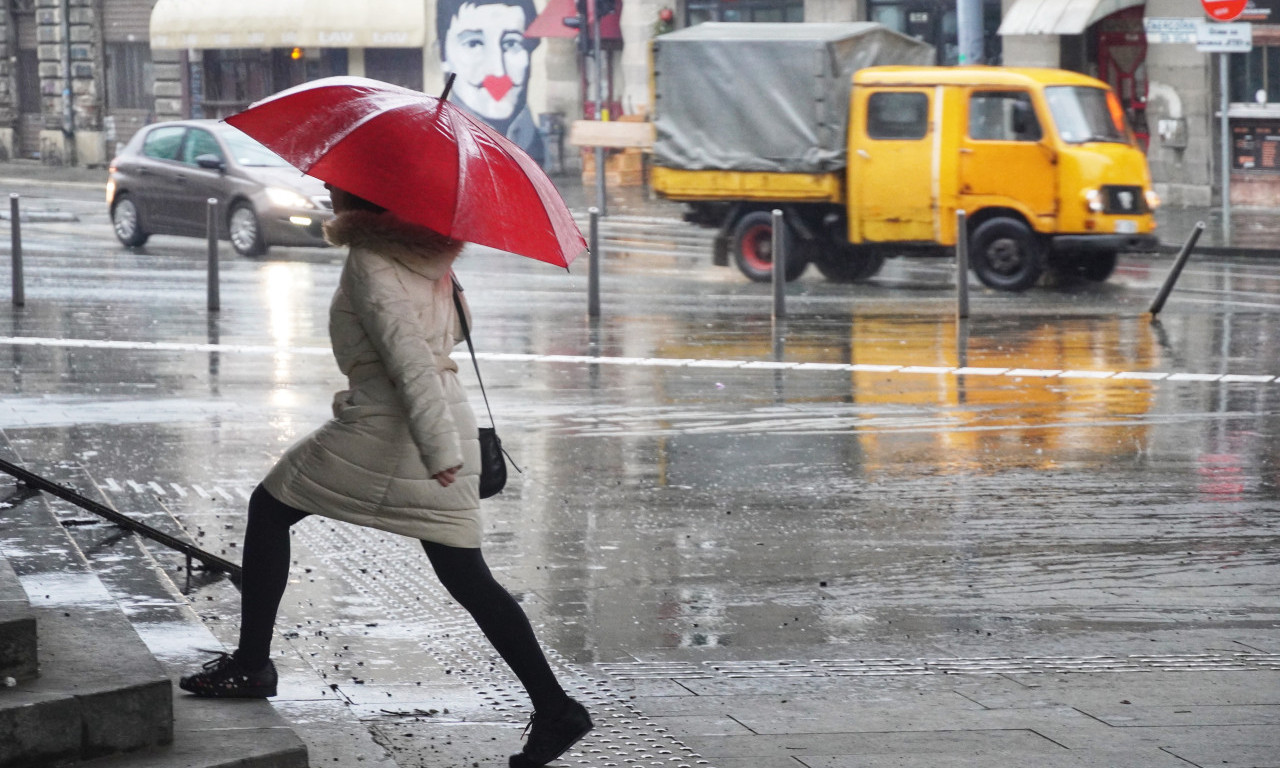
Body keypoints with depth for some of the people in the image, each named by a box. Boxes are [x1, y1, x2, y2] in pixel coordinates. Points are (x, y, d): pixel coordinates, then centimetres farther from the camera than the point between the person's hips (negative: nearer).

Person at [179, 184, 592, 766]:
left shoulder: (370, 261, -12)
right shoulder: (429, 254, 10)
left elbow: (407, 356, -21)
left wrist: (435, 449, -26)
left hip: (385, 432, -7)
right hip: (451, 425, 7)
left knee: (268, 510, 14)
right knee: (468, 579, 7)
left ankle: (251, 666, 16)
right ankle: (553, 708, -3)